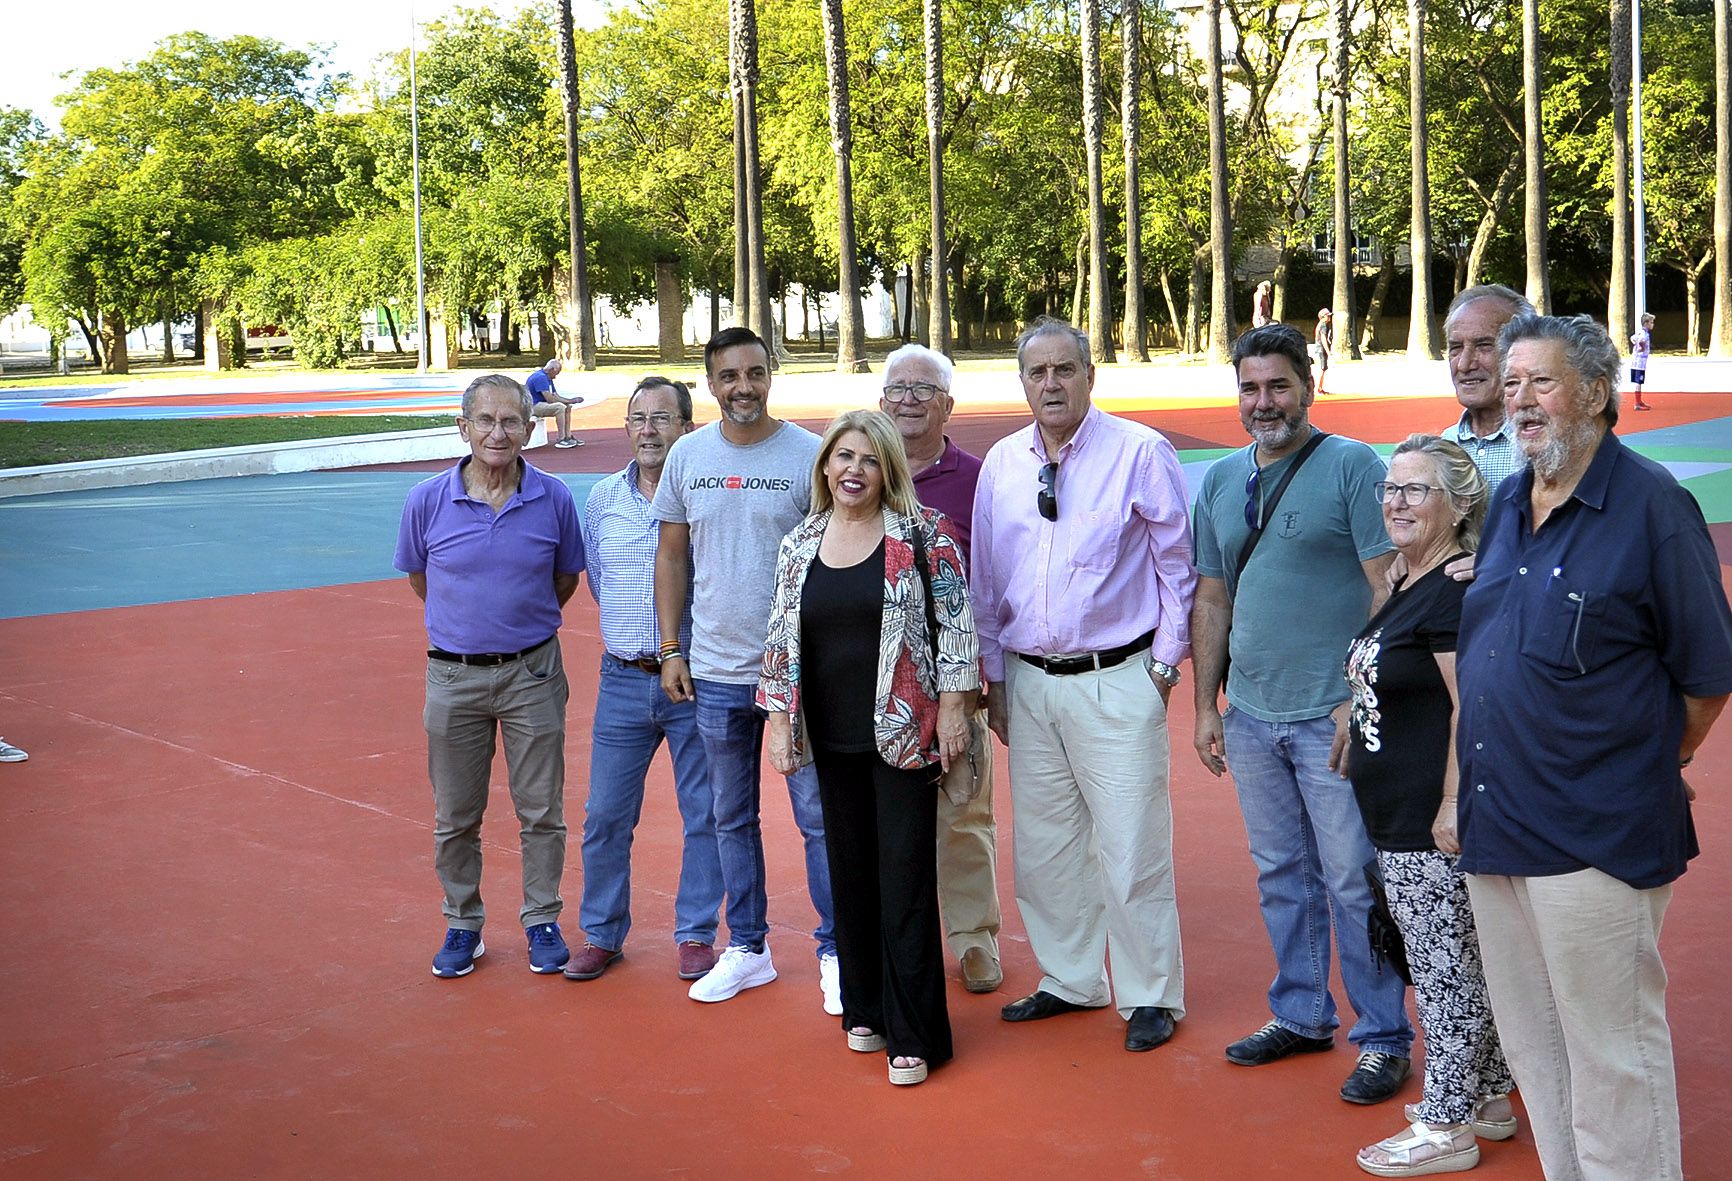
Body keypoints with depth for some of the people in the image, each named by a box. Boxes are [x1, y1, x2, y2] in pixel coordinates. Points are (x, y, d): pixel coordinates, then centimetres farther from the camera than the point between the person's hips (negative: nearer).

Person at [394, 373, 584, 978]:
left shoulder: (554, 499, -7)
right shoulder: (428, 500, -8)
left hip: (533, 672, 0)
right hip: (453, 674, 0)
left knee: (541, 810, 7)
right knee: (455, 816, 10)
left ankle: (542, 922, 23)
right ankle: (462, 924, 26)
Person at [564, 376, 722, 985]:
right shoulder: (603, 497, 6)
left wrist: (687, 651, 0)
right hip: (623, 679, 3)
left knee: (705, 815, 6)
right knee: (605, 815, 7)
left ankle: (696, 933, 21)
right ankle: (602, 933, 23)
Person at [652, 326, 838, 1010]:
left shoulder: (809, 455, -7)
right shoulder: (687, 456, 3)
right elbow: (672, 557, 10)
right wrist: (671, 650, 6)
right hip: (715, 672, 4)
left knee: (819, 817, 3)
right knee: (731, 819, 14)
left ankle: (836, 952, 16)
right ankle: (747, 948, 28)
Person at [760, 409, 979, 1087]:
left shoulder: (920, 535, -4)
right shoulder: (799, 545, 8)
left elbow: (955, 622, -5)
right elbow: (781, 638, 12)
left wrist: (952, 708, -9)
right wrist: (779, 721, 7)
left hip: (904, 733, -4)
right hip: (832, 739, 4)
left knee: (905, 881, -2)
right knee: (851, 875, 11)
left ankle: (912, 1036, 5)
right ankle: (865, 1011, 25)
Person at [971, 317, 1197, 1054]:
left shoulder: (1139, 453, -5)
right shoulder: (1002, 464, 8)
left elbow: (1177, 565, -1)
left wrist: (1163, 665, -3)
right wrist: (994, 678, 13)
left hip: (1115, 681, -5)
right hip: (1029, 682, 5)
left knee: (1130, 846, -2)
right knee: (1043, 845, 13)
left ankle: (1150, 998, 12)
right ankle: (1070, 980, 29)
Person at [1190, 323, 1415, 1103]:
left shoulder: (1352, 467, -7)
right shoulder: (1221, 481, 11)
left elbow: (1389, 590, -11)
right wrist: (1206, 705, 12)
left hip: (1332, 716, -5)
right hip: (1252, 716, 6)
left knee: (1355, 883, 1)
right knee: (1282, 875, 15)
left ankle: (1383, 1038, 13)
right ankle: (1300, 1015, 29)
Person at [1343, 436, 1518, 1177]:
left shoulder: (1456, 591, -17)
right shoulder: (1411, 587, 14)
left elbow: (1473, 708, -22)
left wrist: (1454, 806, -24)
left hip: (1434, 824, -10)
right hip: (1401, 822, 10)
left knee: (1444, 968, 0)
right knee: (1459, 964, 18)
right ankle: (1486, 1098, 30)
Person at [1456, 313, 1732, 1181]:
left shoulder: (1651, 505, -9)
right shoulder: (1506, 505, 12)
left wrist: (1649, 768, 5)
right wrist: (1477, 784, 14)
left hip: (1594, 838, -7)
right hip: (1494, 821, 7)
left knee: (1612, 1051, 2)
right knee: (1531, 1041, 17)